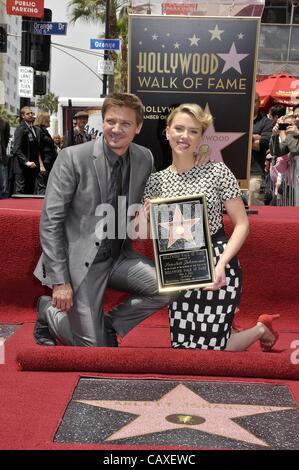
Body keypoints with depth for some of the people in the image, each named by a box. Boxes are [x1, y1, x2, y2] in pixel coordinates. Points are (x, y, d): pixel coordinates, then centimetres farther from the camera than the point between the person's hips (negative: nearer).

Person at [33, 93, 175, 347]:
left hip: (120, 256, 5)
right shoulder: (73, 157, -15)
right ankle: (49, 309, 26)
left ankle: (109, 324, 7)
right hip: (80, 261, -5)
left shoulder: (145, 159, -1)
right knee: (94, 347, -3)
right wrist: (60, 281, -16)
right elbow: (50, 221, -14)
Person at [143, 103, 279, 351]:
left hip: (216, 268, -4)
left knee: (209, 348, -1)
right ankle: (224, 325, 39)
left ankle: (260, 329, 27)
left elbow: (242, 224, -7)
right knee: (181, 344, 10)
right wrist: (146, 216, -13)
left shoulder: (218, 171, -8)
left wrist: (221, 263, -20)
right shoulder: (156, 180, 3)